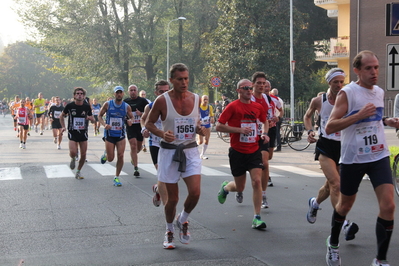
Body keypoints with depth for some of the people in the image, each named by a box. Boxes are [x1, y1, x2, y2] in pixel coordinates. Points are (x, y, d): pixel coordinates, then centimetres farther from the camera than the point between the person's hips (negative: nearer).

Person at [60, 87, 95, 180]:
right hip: (72, 133, -2)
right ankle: (73, 159, 19)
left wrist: (90, 117, -11)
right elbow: (61, 116, 10)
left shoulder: (87, 106, 0)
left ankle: (78, 172, 22)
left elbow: (93, 120, 11)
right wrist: (63, 127, 1)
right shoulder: (70, 106, -6)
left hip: (83, 133, 2)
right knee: (73, 152, -18)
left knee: (83, 154, 2)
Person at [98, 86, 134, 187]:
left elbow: (131, 117, 13)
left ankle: (116, 178, 8)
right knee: (110, 158, -1)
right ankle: (105, 154, 37)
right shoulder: (107, 104, -4)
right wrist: (104, 124, -16)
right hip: (109, 134, -1)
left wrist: (130, 120, -12)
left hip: (121, 134, 1)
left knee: (120, 156, -8)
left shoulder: (126, 107, 0)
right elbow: (99, 116, 4)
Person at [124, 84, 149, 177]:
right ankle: (136, 168, -10)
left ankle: (133, 157, 48)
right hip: (130, 127, -1)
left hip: (140, 126, 1)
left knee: (139, 147, 12)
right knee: (133, 146, -12)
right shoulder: (125, 101, 5)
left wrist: (141, 114, -18)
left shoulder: (142, 101, -1)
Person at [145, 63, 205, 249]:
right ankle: (169, 231, 29)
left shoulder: (196, 99, 2)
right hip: (169, 152, -3)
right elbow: (149, 123, 0)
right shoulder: (162, 101, -9)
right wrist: (162, 134, -19)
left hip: (191, 151, 3)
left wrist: (200, 129, -6)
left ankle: (182, 220, 18)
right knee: (173, 198, 3)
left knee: (195, 192, -13)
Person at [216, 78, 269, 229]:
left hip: (254, 150, 3)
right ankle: (225, 187, 43)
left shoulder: (257, 107, 6)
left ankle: (257, 218, -6)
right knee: (240, 187, 7)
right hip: (237, 151, -3)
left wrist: (264, 133, 6)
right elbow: (219, 126, -10)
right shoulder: (233, 106, -8)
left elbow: (265, 121, 26)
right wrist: (239, 129, -18)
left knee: (257, 181, -12)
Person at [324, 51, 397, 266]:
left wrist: (387, 121, 5)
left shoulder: (379, 92, 7)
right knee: (345, 205, 13)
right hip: (353, 158, -4)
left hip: (379, 156, 4)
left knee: (388, 206, -10)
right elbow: (329, 128, -20)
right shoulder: (347, 93, -13)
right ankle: (333, 243, 40)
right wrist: (359, 115, -28)